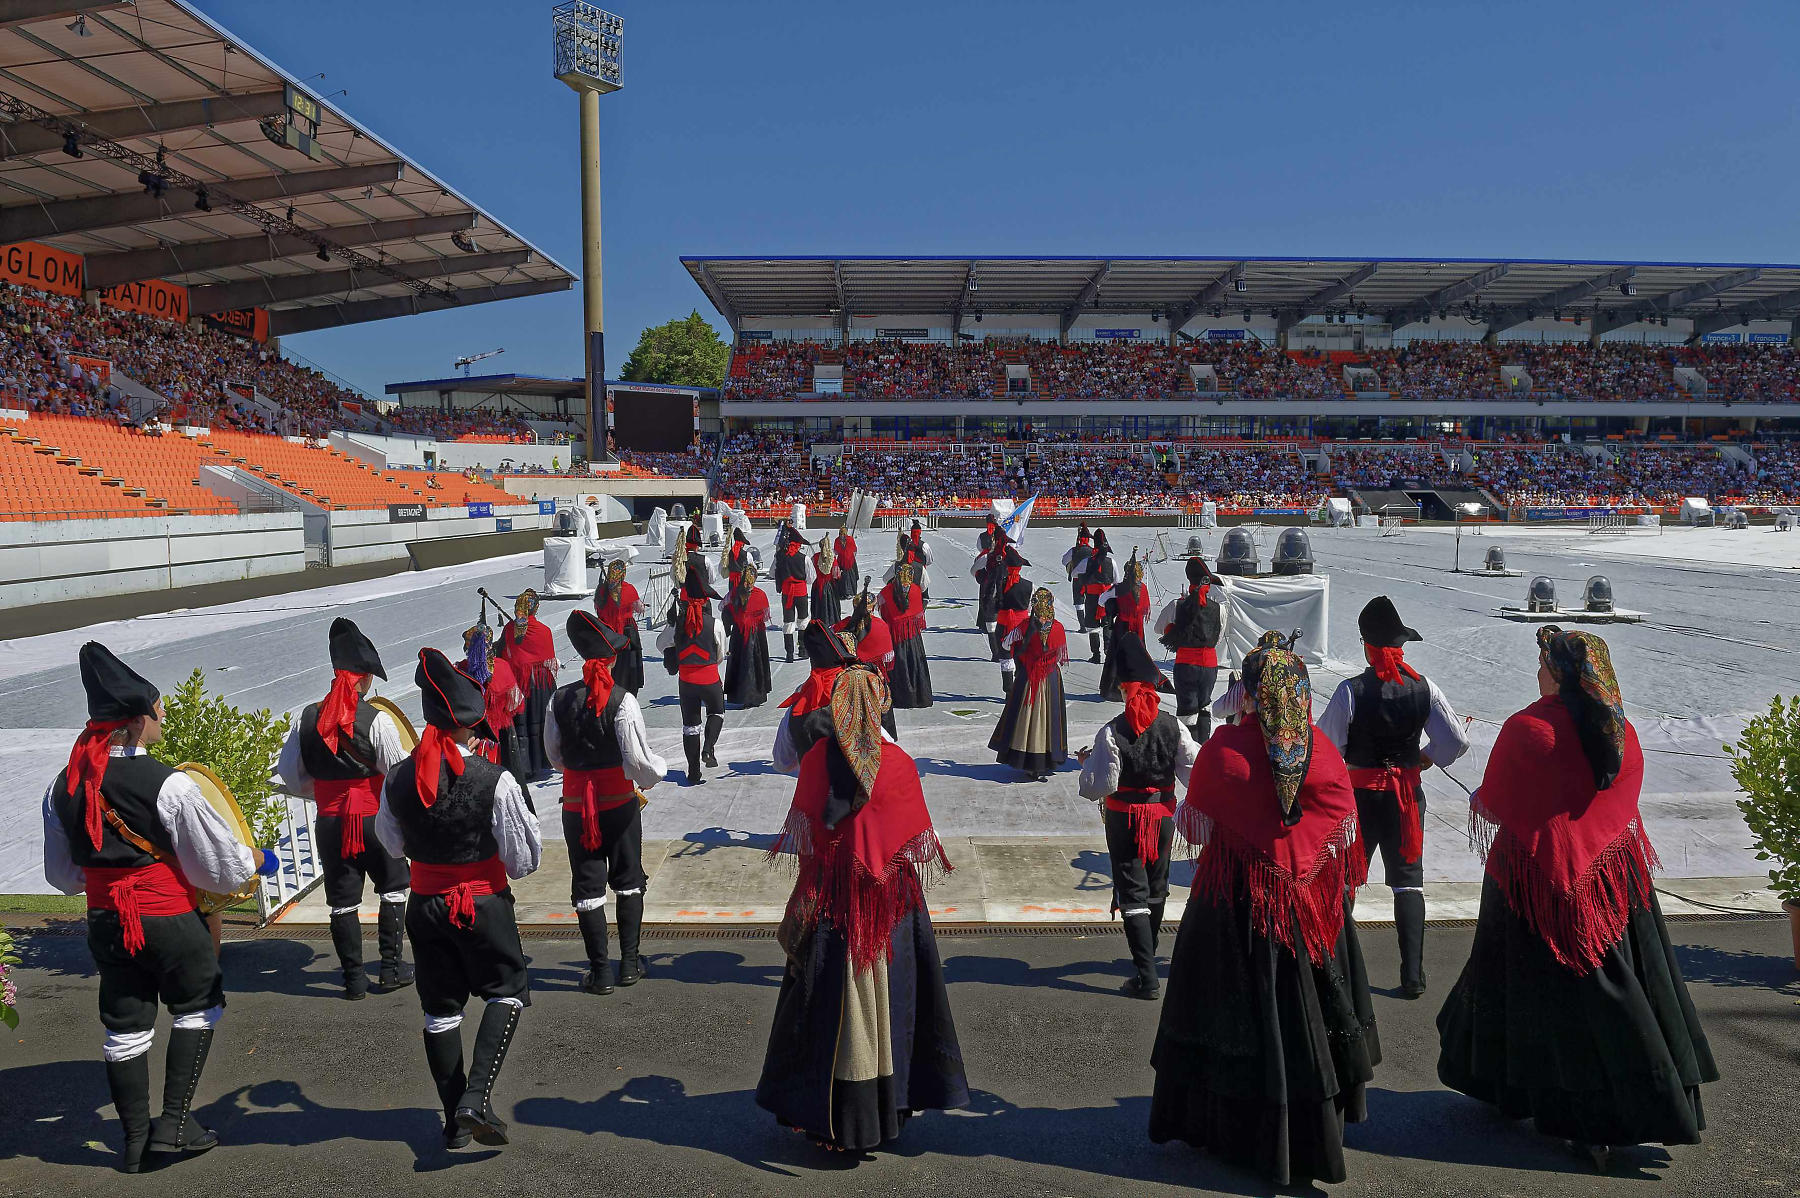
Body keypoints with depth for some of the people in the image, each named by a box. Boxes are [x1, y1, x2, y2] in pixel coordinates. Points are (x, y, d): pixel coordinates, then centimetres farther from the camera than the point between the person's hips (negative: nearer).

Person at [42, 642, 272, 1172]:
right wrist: (258, 859, 6)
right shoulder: (169, 785, -20)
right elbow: (220, 866, -13)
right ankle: (175, 1122, 13)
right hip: (169, 921, -5)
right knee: (198, 1007, 16)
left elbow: (62, 874, 13)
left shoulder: (63, 787, 0)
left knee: (124, 1029, 15)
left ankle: (135, 1139, 26)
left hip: (106, 924, 5)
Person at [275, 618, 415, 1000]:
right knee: (393, 888, 15)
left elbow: (289, 774, 6)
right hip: (374, 820, -3)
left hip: (330, 823, 3)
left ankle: (354, 977, 17)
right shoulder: (377, 720, -14)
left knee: (342, 900, 11)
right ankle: (391, 967, 15)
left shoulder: (308, 717, 0)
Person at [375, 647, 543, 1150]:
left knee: (439, 1008, 16)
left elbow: (393, 845, 9)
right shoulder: (495, 781, -21)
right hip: (485, 904, -4)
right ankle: (476, 1097, -1)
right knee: (507, 990, 15)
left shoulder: (397, 780, -8)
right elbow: (523, 860, -11)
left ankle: (456, 1118, 25)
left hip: (425, 906, 4)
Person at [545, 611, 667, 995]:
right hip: (620, 804, -1)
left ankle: (600, 972, 12)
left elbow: (554, 756, 5)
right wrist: (658, 768, 4)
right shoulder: (622, 700, -15)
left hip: (576, 807, 2)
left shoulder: (560, 699, -5)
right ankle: (629, 962, 19)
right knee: (628, 881, 16)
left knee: (587, 885, 9)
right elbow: (638, 761, -17)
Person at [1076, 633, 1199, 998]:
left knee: (1133, 893, 1)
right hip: (1164, 816, 4)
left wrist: (1088, 762, 3)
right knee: (1156, 887, 21)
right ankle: (1147, 956, 39)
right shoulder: (1173, 726, -8)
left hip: (1124, 819, -4)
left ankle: (1146, 977, -3)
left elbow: (1097, 787, -15)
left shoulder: (1112, 732, -18)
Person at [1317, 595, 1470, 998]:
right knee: (1408, 881, 12)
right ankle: (1413, 976, 10)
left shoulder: (1350, 690, -15)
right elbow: (1457, 741, -5)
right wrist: (1422, 760, 10)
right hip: (1406, 795, 2)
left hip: (1358, 795, -2)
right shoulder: (1423, 688, -6)